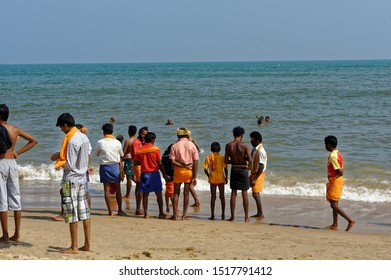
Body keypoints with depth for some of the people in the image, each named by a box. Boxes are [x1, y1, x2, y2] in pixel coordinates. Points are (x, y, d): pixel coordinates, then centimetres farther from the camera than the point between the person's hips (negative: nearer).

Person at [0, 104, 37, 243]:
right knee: (15, 197, 8)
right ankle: (17, 234, 10)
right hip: (13, 163, 5)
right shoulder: (15, 130, 8)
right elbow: (33, 141, 15)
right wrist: (18, 153, 11)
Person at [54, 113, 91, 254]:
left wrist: (58, 161, -1)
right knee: (84, 212, 10)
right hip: (82, 177, 9)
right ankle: (87, 244, 14)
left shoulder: (72, 140, -19)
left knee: (72, 215, -3)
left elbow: (69, 165, -20)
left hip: (71, 179, -9)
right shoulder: (84, 137, 9)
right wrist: (62, 157, 14)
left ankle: (74, 247, 0)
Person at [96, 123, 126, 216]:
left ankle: (110, 211, 2)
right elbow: (121, 155, 9)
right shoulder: (117, 143, -4)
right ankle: (120, 210, 9)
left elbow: (97, 153, 8)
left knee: (107, 190, 4)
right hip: (115, 166, 0)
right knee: (118, 189, 8)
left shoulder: (100, 142, -6)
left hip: (104, 166, 0)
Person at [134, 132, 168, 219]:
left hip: (144, 174, 2)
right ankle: (161, 213, 8)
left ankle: (146, 213, 5)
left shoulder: (139, 151, 1)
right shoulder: (156, 149, -7)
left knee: (145, 194, 7)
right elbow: (160, 163, -7)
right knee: (159, 194, 6)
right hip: (154, 173, -2)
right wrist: (164, 174, 1)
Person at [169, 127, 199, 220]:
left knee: (176, 193, 8)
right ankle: (184, 215, 10)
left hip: (178, 171, -1)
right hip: (189, 171, 1)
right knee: (186, 193, 9)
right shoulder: (192, 145, -3)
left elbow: (173, 161, -14)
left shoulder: (175, 146, -5)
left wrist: (183, 165, -8)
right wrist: (194, 177, -4)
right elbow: (196, 162, -6)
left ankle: (175, 215, 5)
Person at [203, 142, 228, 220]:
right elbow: (225, 168, -7)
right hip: (221, 179, 0)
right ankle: (223, 215, 7)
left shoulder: (209, 157, -1)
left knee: (213, 197, 6)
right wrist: (226, 178, 3)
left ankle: (212, 215, 5)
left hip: (212, 179, 0)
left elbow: (205, 169, -5)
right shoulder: (222, 157, -3)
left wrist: (209, 176, 10)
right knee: (222, 196, 7)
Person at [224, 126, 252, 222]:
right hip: (243, 170, -2)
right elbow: (250, 160, -14)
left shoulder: (228, 145, -5)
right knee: (244, 194, 5)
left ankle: (232, 217, 11)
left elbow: (226, 161, -3)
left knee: (233, 193, 9)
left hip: (234, 170, 2)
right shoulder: (244, 145, -12)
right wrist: (244, 158, 7)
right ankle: (246, 217, 9)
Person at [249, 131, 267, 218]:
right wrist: (252, 176, 19)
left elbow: (261, 167, -23)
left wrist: (255, 179, -24)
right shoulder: (255, 149, 9)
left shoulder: (260, 151, -21)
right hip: (254, 173, 9)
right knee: (256, 194, 12)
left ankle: (261, 214, -3)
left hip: (258, 174, -9)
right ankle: (259, 213, 18)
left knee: (255, 194, -9)